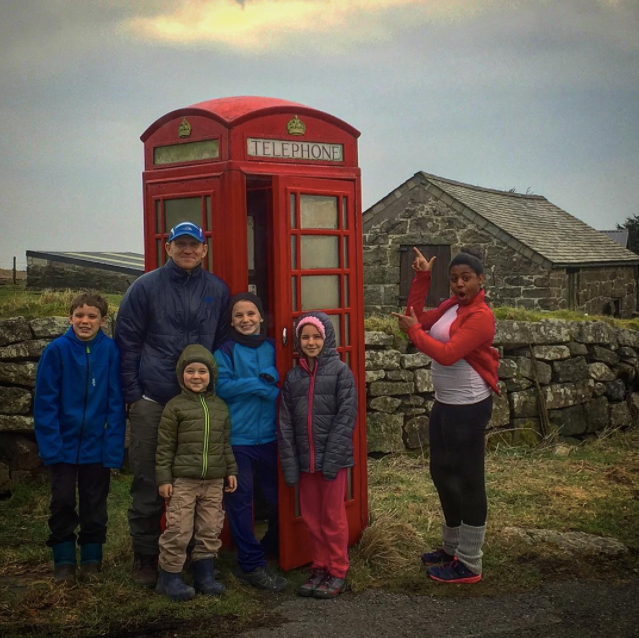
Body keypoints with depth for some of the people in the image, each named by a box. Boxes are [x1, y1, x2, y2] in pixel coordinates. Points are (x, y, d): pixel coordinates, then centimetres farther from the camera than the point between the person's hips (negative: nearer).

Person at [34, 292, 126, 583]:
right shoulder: (56, 350, -11)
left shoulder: (110, 350, -10)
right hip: (64, 444, 0)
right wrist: (51, 444, -15)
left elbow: (115, 403, -8)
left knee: (95, 505, 12)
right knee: (62, 503, 9)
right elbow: (45, 401, -9)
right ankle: (63, 560, 23)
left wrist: (114, 447, -12)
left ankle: (91, 559, 26)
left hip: (97, 446, 1)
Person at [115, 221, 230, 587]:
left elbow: (223, 345, 14)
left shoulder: (218, 291, 8)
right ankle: (146, 557, 15)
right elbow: (127, 342, 1)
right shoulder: (147, 287, 1)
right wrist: (133, 395, -3)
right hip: (152, 403, -2)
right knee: (148, 484, 2)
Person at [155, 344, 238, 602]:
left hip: (214, 480, 5)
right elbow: (165, 445, -3)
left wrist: (231, 471, 14)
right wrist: (163, 478, -7)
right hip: (183, 480, -4)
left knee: (210, 530, 9)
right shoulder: (175, 406, -3)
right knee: (179, 531, -4)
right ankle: (169, 576, 9)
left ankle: (204, 574, 22)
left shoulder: (220, 406, 11)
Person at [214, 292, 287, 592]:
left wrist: (269, 383, -13)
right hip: (237, 436, -3)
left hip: (269, 435, 3)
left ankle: (271, 547, 33)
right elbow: (221, 386, -13)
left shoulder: (272, 348, 8)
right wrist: (260, 384, -15)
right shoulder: (225, 351, -1)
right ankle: (251, 564, 11)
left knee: (280, 496, 8)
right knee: (240, 500, 1)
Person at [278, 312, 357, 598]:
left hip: (333, 457, -4)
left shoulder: (340, 371, -5)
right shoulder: (293, 376, 7)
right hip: (305, 459, 4)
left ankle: (337, 572, 16)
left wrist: (332, 457, -16)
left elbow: (346, 416, -10)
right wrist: (289, 463, -2)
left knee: (333, 516, 4)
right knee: (311, 516, 12)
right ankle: (320, 568, 25)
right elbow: (285, 423, 5)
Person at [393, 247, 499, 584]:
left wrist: (413, 330, -16)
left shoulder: (480, 316, -18)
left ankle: (469, 565, 10)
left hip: (469, 408, -9)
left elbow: (447, 354, -25)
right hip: (444, 404, 9)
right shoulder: (451, 306, 8)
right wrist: (421, 278, 2)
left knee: (468, 483, -1)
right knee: (442, 474, 19)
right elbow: (417, 318, 8)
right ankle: (453, 547, 36)